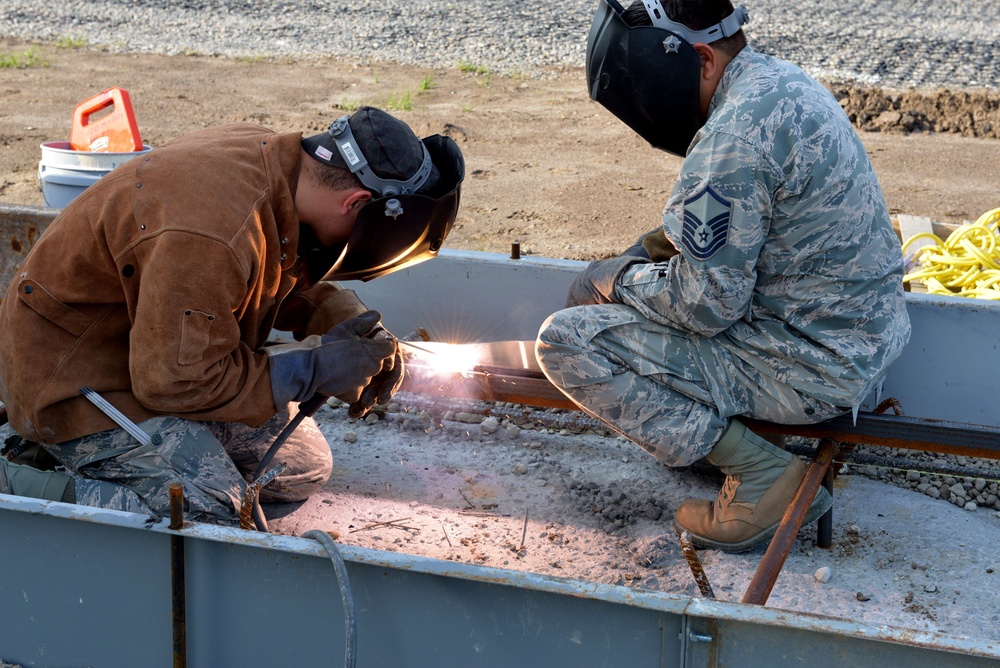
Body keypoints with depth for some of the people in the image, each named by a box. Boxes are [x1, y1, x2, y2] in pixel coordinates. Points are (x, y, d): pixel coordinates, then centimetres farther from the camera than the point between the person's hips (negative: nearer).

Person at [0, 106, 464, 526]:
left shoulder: (273, 155, -6)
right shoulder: (211, 237, -36)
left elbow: (292, 279, 13)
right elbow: (175, 380, -29)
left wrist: (351, 323, -6)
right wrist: (315, 368, -23)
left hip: (158, 350, 10)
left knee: (304, 468, 9)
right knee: (209, 513, -24)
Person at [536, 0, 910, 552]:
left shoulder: (736, 134, -26)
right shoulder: (781, 81, 6)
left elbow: (705, 303, -23)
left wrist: (618, 280, -5)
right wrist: (653, 246, 9)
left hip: (811, 369, -10)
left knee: (566, 343, -13)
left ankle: (759, 473, -9)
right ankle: (720, 424, 16)